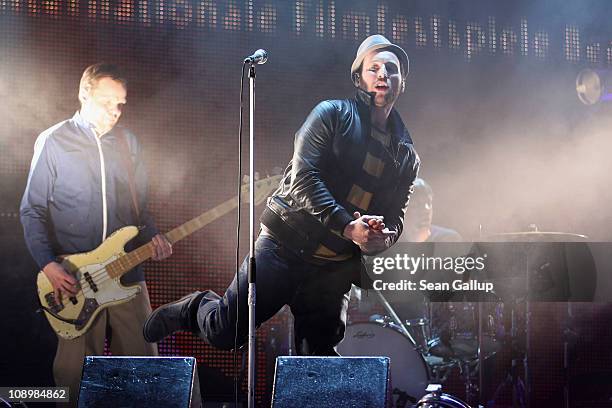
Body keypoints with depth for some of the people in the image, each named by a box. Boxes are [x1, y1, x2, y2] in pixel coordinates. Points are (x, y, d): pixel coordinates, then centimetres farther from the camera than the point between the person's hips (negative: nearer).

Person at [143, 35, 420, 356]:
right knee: (224, 333, -2)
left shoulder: (407, 157, 13)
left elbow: (395, 218, 15)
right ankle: (196, 308, 28)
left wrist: (383, 239, -10)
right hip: (286, 245, -4)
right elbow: (304, 177, -13)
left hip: (335, 269, 4)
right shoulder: (332, 115, -2)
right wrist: (349, 227, -23)